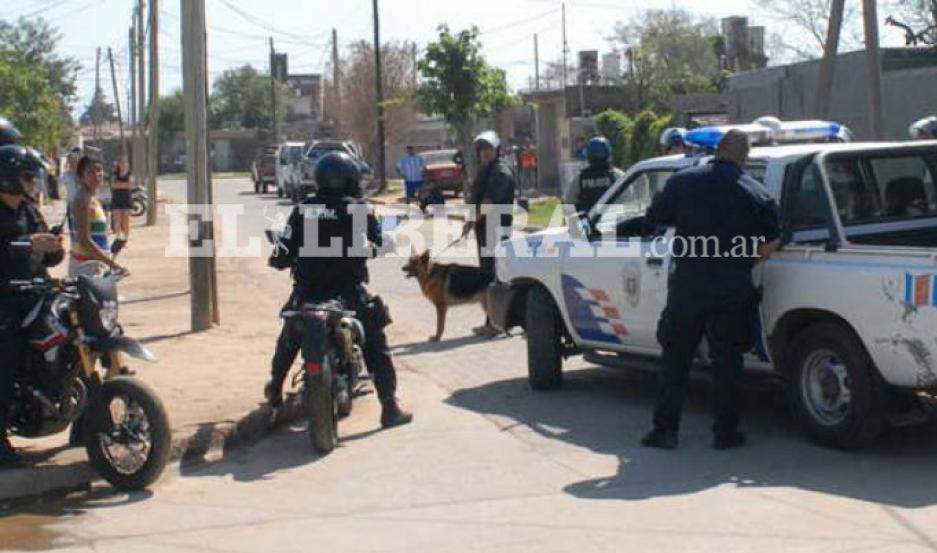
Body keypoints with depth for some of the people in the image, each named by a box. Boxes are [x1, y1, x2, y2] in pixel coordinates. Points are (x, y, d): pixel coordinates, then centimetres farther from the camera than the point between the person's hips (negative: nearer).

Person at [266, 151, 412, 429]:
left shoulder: (303, 210, 0)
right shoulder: (358, 209, -7)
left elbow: (283, 253, 0)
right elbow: (380, 241, 1)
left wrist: (279, 259, 22)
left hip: (307, 291, 3)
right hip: (348, 291, -3)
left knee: (289, 338, 28)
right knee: (376, 346, 6)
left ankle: (275, 389, 42)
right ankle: (389, 407, 0)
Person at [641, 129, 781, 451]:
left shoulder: (683, 182, -3)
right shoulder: (757, 194, -2)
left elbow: (655, 218, 8)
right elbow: (770, 245, 0)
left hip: (687, 287, 0)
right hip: (732, 292, 0)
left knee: (675, 358, 11)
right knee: (726, 361, 10)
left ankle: (664, 430, 13)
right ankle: (725, 433, 15)